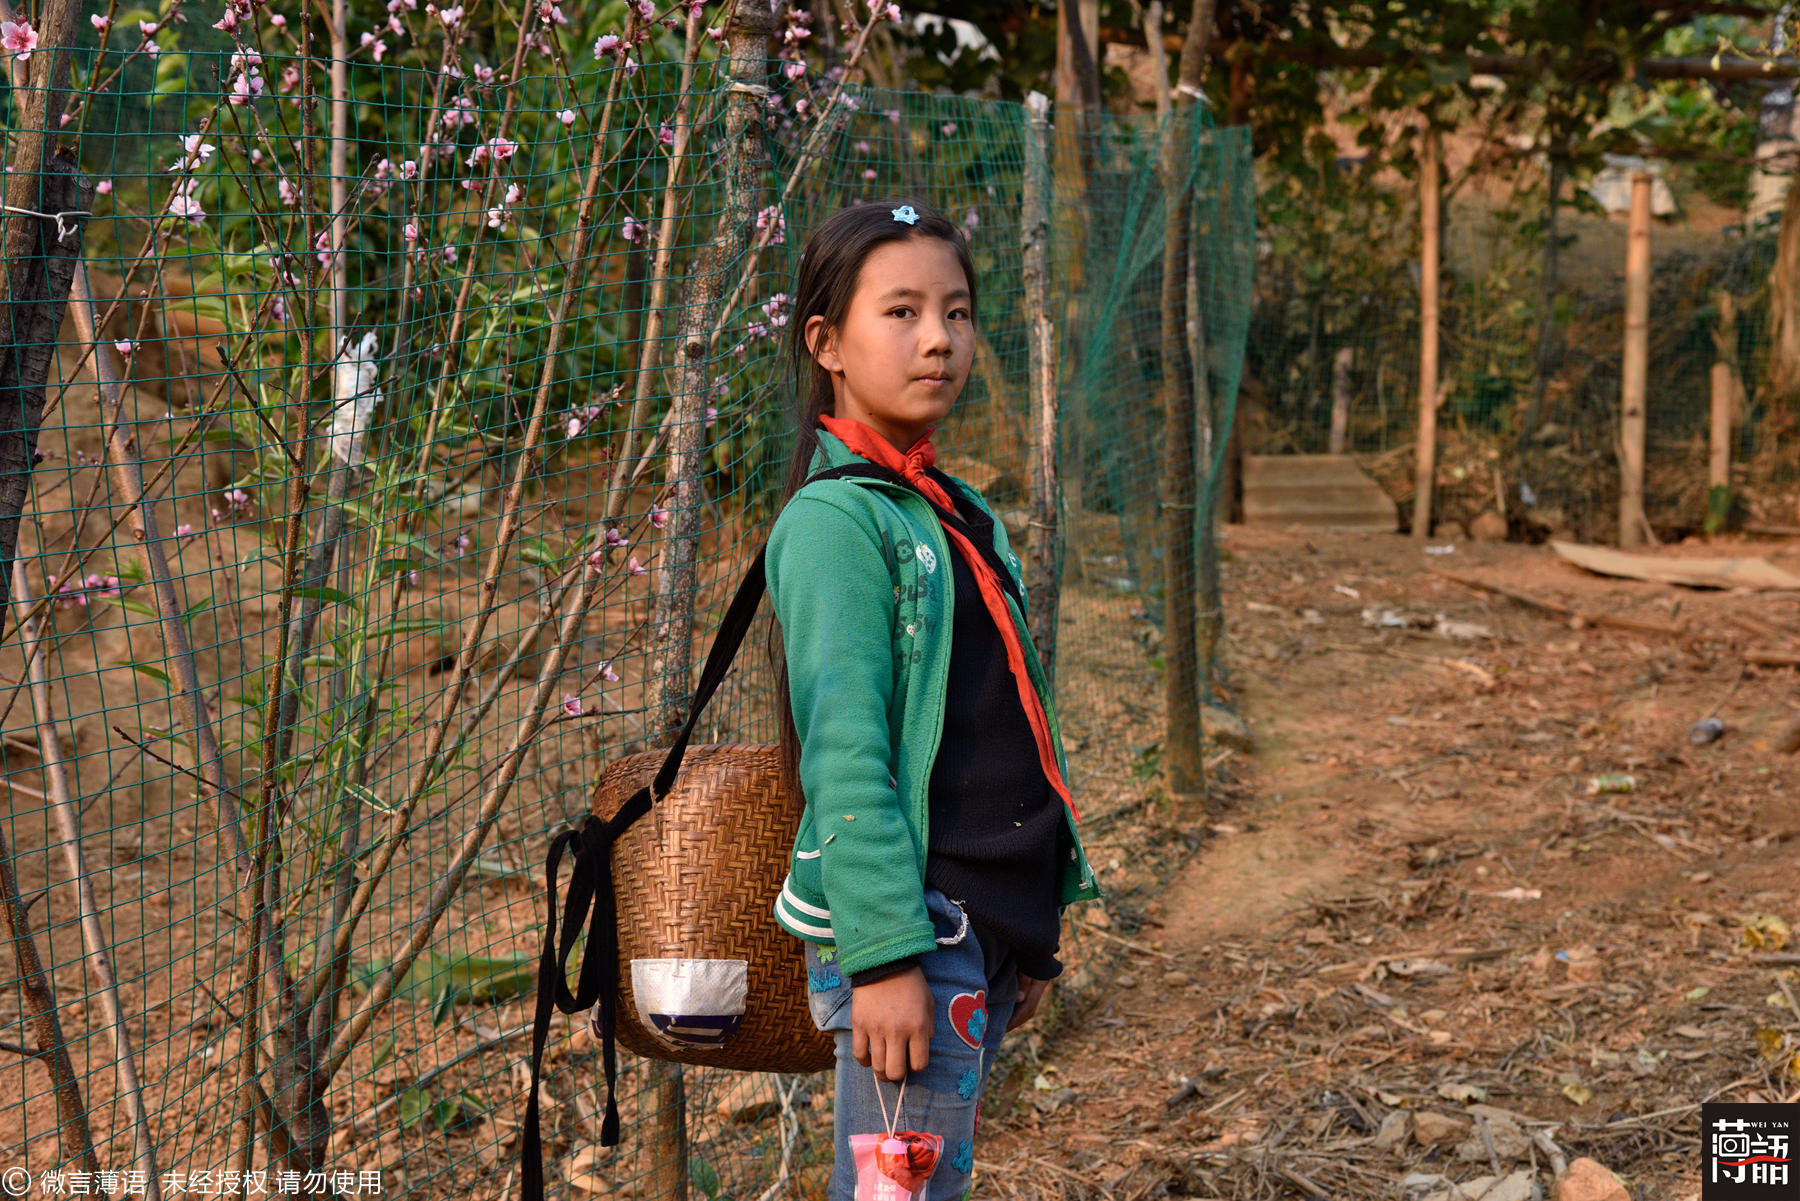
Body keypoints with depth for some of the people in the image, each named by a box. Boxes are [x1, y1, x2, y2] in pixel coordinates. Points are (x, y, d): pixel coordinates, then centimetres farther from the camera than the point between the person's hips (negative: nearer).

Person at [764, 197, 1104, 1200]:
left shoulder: (966, 517, 16)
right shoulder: (835, 519, -10)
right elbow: (844, 752, -17)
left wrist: (1037, 929, 19)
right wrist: (886, 951, -21)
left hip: (988, 925, 8)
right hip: (907, 936, -8)